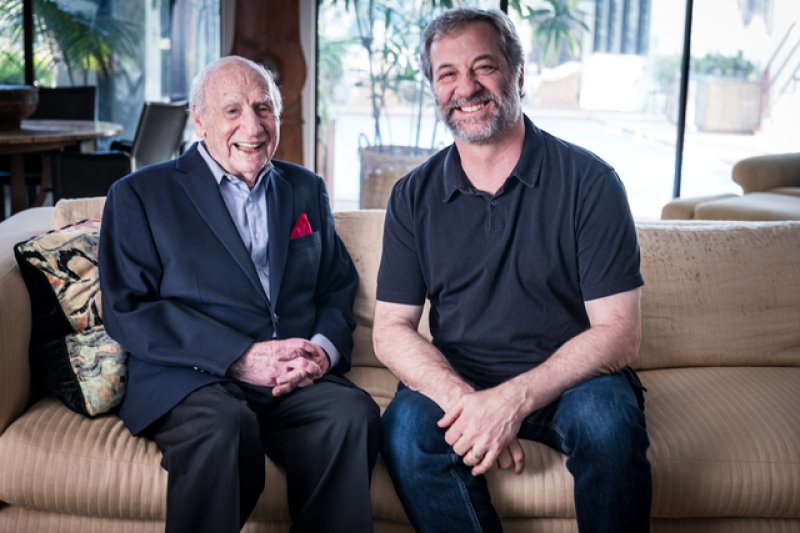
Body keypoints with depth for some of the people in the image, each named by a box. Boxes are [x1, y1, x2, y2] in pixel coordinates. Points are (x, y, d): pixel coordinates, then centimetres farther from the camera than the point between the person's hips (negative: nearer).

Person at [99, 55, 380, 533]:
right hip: (190, 380, -3)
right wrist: (241, 357, -14)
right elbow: (127, 310, -3)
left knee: (354, 414, -28)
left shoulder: (307, 190, 21)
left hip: (299, 382, 4)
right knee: (223, 427, -36)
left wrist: (324, 348, -5)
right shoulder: (140, 195, 7)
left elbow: (340, 288, 19)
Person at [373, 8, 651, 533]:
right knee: (407, 428, -28)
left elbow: (618, 334, -11)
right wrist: (464, 400, -22)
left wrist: (513, 399, -25)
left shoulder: (588, 181, -7)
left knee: (610, 421, -33)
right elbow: (391, 330, -2)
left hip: (569, 376, -2)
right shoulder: (414, 196, 2)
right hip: (455, 380, 2)